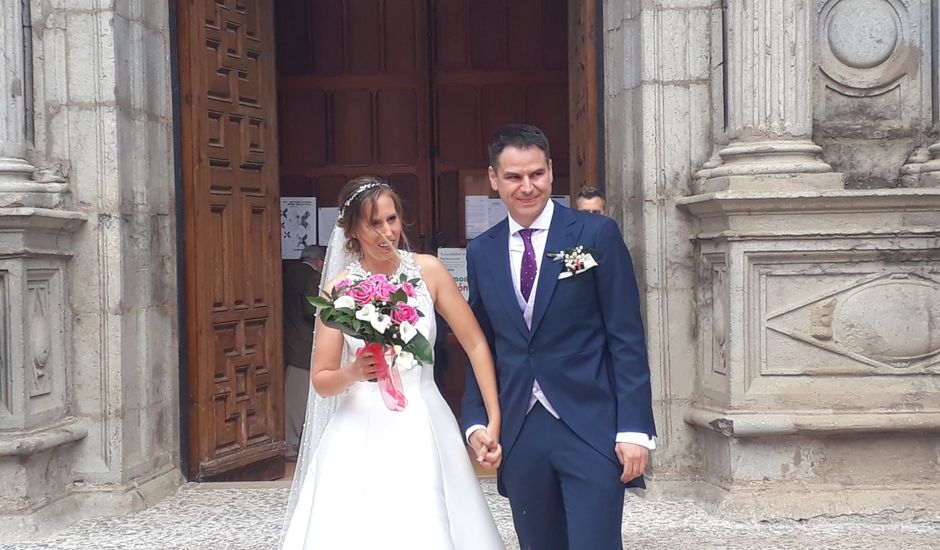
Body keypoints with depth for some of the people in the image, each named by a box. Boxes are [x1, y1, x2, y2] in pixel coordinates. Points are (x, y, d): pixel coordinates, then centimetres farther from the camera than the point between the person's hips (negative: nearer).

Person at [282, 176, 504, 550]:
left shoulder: (427, 270, -1)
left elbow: (476, 344, 2)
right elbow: (322, 381, 1)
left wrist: (494, 420, -2)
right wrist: (353, 373, -21)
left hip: (424, 429, 1)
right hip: (363, 436, 0)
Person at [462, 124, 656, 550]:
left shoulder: (597, 235, -3)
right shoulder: (480, 252, 9)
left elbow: (627, 339, -5)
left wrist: (634, 428, -11)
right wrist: (475, 420, 2)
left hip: (592, 430, -4)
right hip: (519, 434, 4)